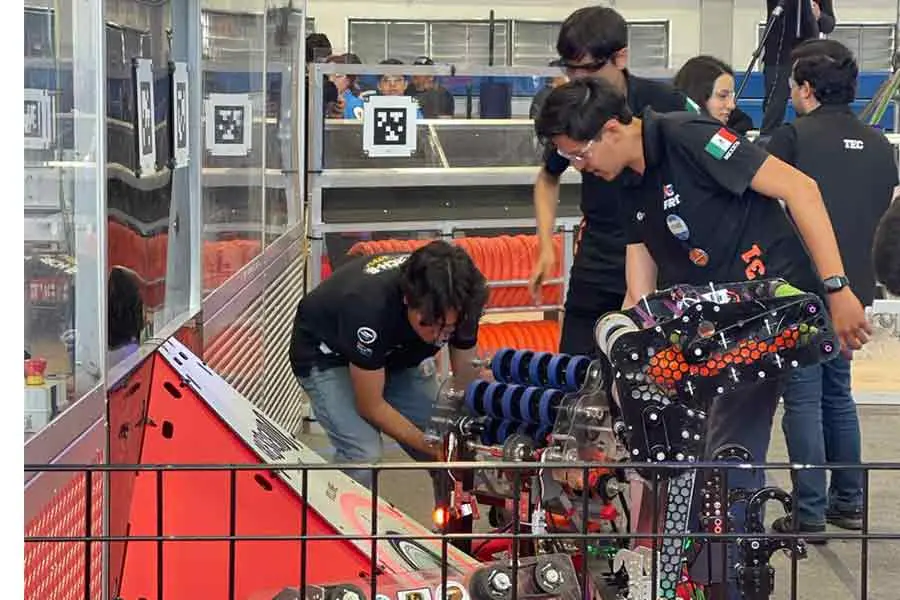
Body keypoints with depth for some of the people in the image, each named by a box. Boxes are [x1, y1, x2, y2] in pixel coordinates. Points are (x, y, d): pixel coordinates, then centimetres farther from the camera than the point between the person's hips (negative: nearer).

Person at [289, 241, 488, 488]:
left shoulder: (457, 303, -27)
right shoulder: (370, 307, -42)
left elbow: (467, 381, -12)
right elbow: (371, 406, -29)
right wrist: (432, 446, -32)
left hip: (397, 354, 5)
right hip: (327, 356, -5)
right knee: (363, 454, -27)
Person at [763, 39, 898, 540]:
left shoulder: (792, 138, -10)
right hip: (854, 289, 6)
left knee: (803, 399, -1)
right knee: (838, 392, 19)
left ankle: (810, 515, -1)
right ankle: (849, 502, 22)